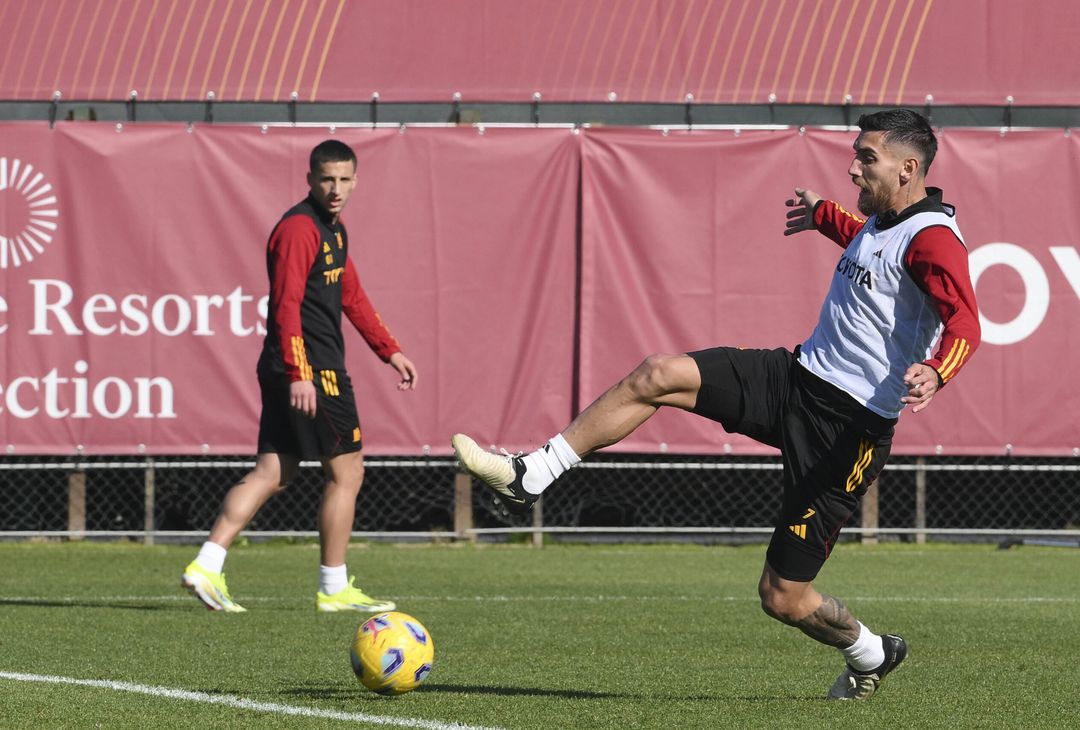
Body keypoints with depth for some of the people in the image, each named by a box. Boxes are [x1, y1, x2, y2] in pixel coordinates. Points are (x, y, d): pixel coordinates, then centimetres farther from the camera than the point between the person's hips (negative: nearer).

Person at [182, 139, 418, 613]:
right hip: (310, 372, -10)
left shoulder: (333, 230, 18)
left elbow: (352, 298, 28)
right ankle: (334, 588, 5)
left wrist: (390, 351, 25)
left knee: (272, 473, 7)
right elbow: (287, 306, -21)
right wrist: (299, 374, -27)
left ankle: (206, 568, 1)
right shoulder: (299, 228, -13)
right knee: (347, 472, -1)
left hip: (287, 374, 10)